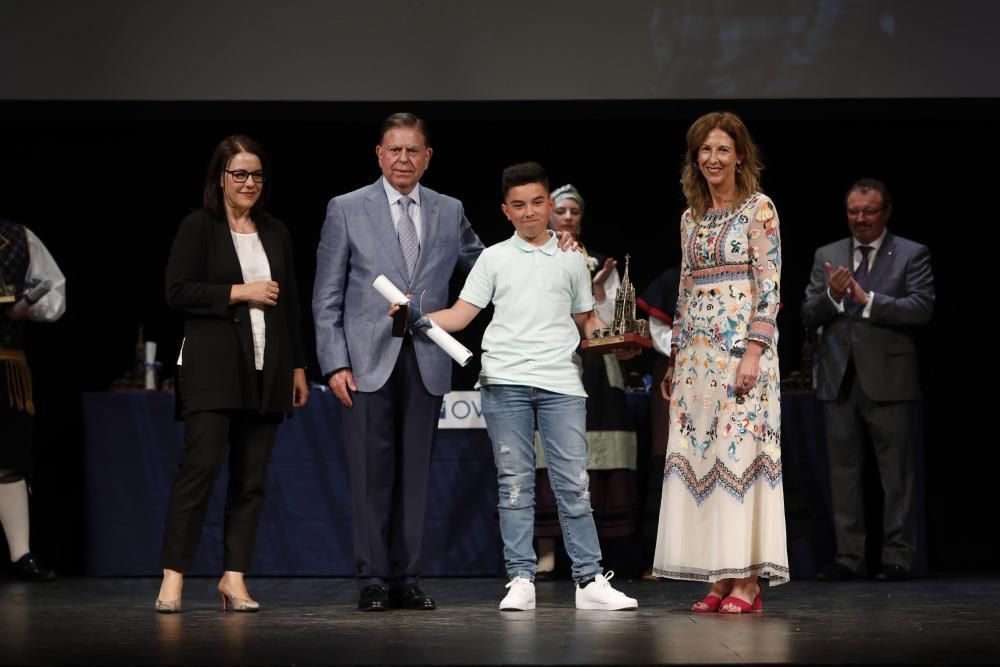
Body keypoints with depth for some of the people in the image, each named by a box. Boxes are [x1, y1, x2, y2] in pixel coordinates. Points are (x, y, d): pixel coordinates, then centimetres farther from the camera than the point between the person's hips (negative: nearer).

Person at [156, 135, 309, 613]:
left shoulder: (276, 233, 16)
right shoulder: (198, 228, 1)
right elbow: (177, 292, -7)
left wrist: (298, 366, 15)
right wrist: (239, 292, -12)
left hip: (265, 373, 5)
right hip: (212, 370, -5)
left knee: (252, 479, 3)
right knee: (200, 467, -13)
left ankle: (234, 577, 7)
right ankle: (173, 577, -7)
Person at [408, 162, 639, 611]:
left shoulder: (571, 260, 15)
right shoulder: (494, 258, 12)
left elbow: (586, 321, 20)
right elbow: (460, 315, 7)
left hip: (560, 381, 0)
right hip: (505, 382, 0)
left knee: (573, 481, -3)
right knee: (514, 482, 1)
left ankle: (590, 580, -1)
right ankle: (520, 580, 3)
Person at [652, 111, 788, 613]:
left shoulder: (759, 209, -3)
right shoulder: (690, 218, 16)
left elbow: (769, 285, -9)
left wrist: (753, 352, -17)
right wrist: (675, 360, 14)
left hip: (741, 346, -6)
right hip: (696, 351, 6)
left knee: (739, 453, -9)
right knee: (699, 456, 2)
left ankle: (748, 582, -7)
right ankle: (719, 580, 5)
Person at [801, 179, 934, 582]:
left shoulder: (911, 255, 1)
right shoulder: (827, 256, 13)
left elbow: (921, 309, -12)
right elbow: (808, 316, 8)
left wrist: (866, 298, -19)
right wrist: (831, 295, -13)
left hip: (888, 378, -4)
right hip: (838, 379, 4)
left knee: (897, 472, 0)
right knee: (843, 472, 7)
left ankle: (897, 557, 5)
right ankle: (848, 556, 12)